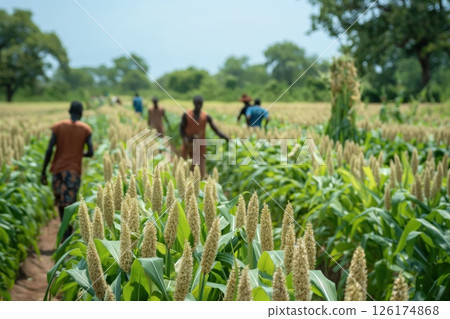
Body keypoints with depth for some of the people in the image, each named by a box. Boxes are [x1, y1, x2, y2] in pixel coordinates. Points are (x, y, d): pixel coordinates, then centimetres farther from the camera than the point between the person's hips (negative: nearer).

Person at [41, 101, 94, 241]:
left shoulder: (58, 126, 2)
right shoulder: (86, 129, 1)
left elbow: (49, 150, -4)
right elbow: (90, 152, -6)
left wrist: (43, 171, 2)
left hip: (58, 168, 1)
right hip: (74, 170, -1)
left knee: (60, 200, 17)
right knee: (69, 202, 2)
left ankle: (65, 229, 19)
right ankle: (66, 233, -5)